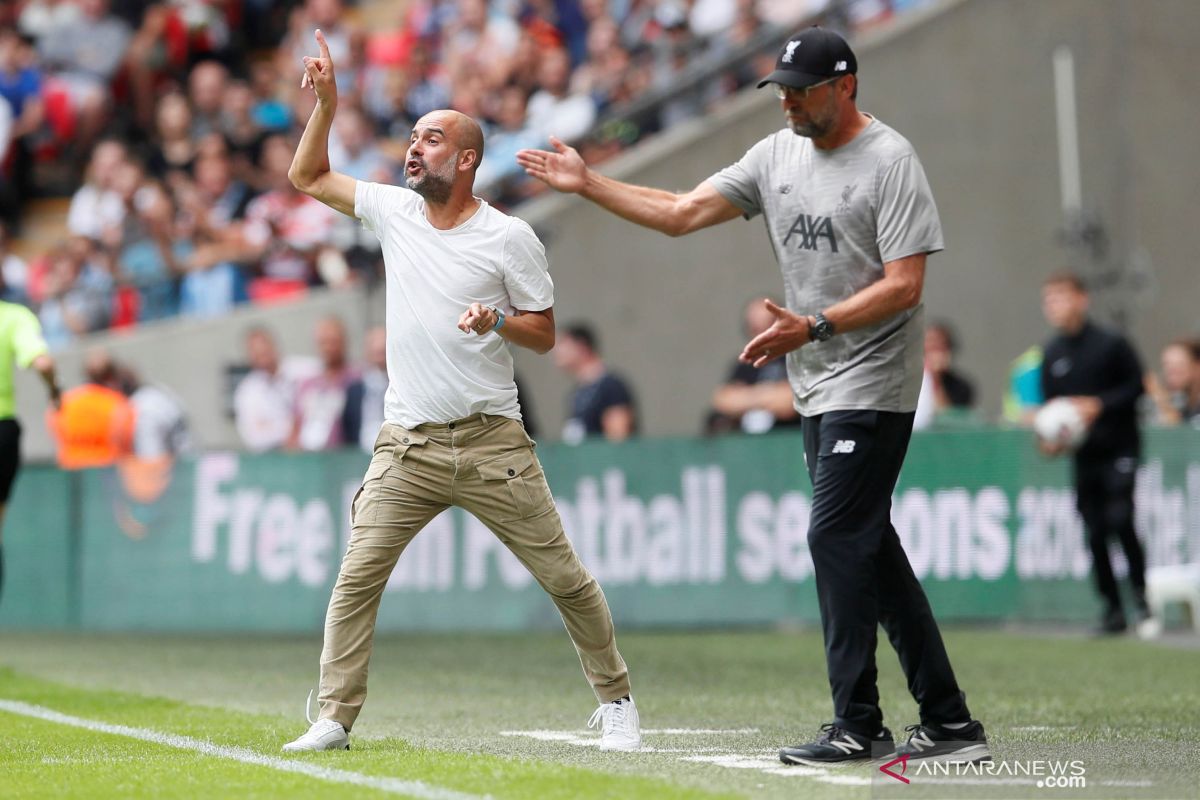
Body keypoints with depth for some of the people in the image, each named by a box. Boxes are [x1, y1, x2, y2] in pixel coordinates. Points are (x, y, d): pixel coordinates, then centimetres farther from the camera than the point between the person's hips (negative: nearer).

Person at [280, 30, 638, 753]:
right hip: (408, 444, 3)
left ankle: (615, 700, 16)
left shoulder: (510, 238, -3)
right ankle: (335, 719, -3)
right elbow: (308, 176, 16)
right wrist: (327, 103, 5)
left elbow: (545, 335, 0)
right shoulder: (392, 210, 8)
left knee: (564, 576, 1)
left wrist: (496, 321, -19)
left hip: (492, 443, -3)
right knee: (356, 578, -8)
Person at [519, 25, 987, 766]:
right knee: (868, 548, 8)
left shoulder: (889, 162, -12)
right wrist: (588, 184, 3)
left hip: (873, 387, -8)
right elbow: (680, 214, 11)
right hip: (819, 391, 8)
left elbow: (904, 286, -19)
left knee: (837, 537, -12)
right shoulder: (777, 156, 11)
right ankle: (947, 722, 12)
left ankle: (858, 726, -5)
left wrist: (814, 327, -28)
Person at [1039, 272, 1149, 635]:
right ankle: (1112, 609, 10)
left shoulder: (1112, 344, -6)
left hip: (1119, 448, -4)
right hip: (1083, 454, 4)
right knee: (1095, 533, 3)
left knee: (1120, 519, -17)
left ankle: (1141, 593, -1)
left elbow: (1136, 386, -5)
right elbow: (1049, 403, 14)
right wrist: (1049, 437, -3)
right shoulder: (1051, 354, 7)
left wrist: (1099, 405, -16)